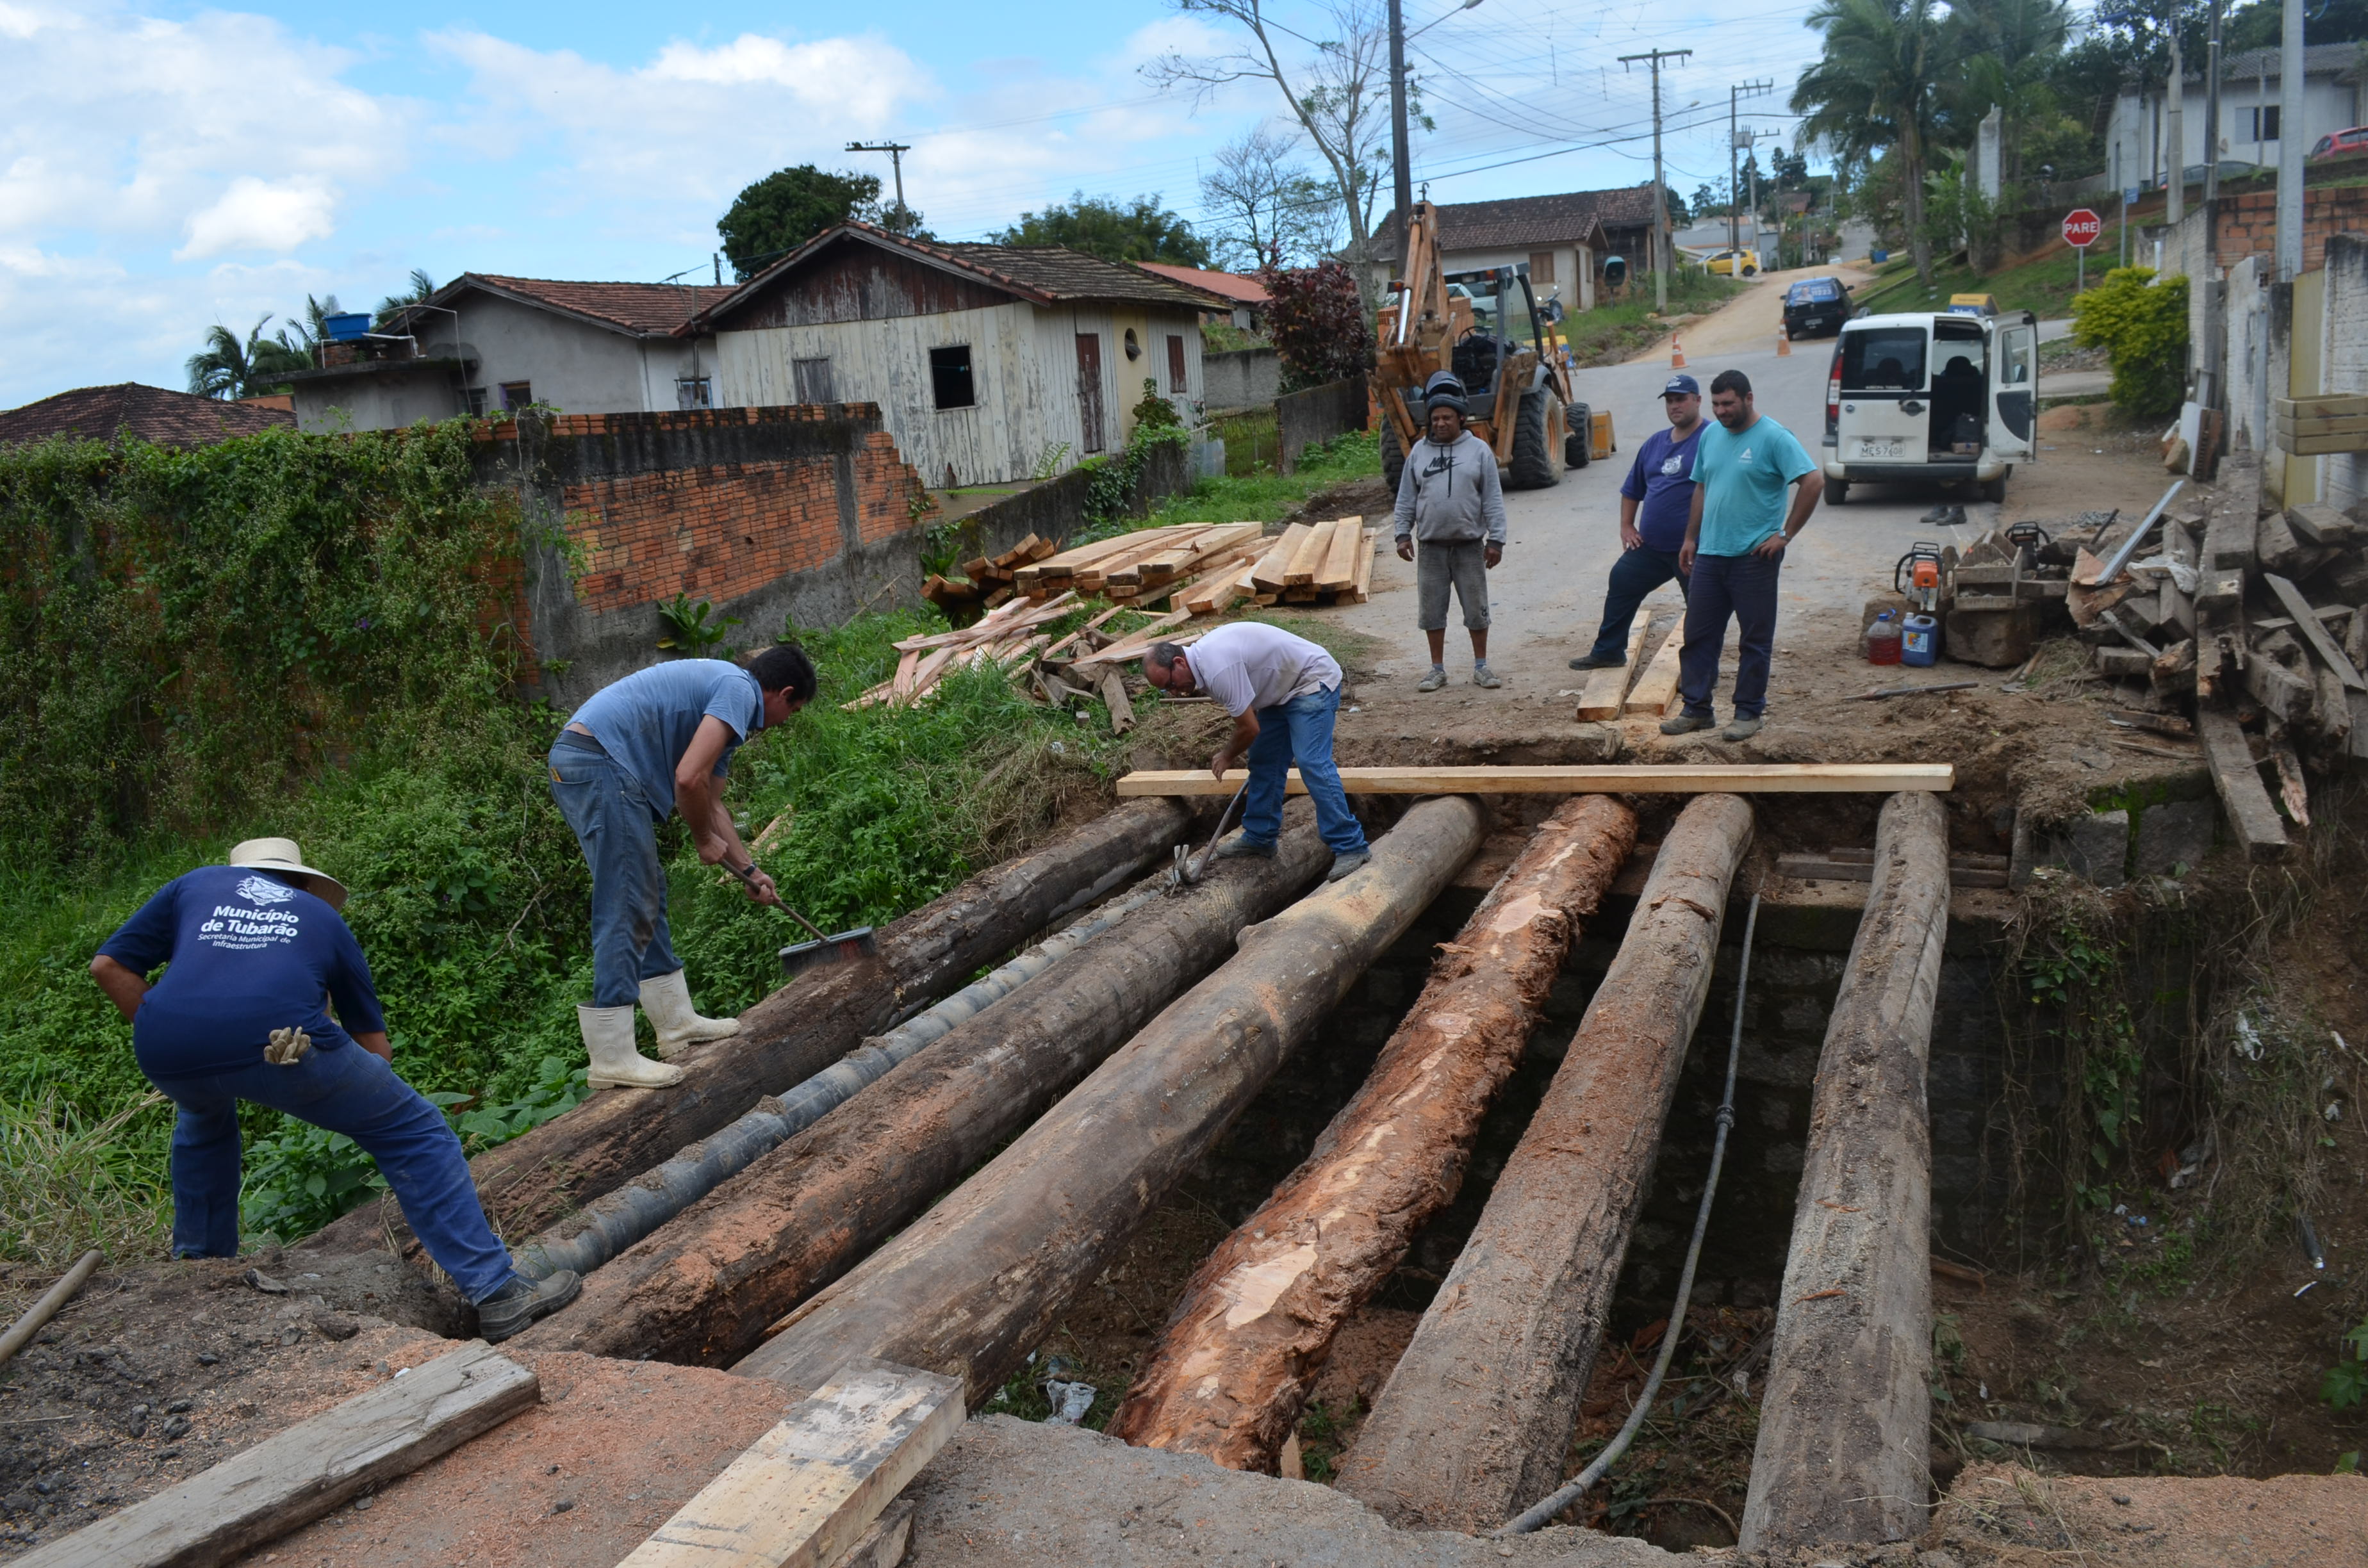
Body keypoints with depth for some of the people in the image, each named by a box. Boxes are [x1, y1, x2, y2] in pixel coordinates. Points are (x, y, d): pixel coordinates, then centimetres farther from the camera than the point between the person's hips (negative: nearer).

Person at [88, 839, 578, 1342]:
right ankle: (496, 1293, 1)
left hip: (166, 1055, 3)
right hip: (280, 1047, -3)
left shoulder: (194, 885, 33)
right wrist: (371, 1105, 50)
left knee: (205, 1120, 40)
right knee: (415, 1134, 9)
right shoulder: (323, 916, 31)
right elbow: (374, 1043, 35)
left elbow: (108, 966, 21)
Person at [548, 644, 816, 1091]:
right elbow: (689, 779, -17)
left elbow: (711, 804, 35)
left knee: (648, 897, 17)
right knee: (626, 911, -9)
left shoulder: (722, 708, 26)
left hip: (575, 761, 11)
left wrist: (749, 870, 38)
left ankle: (677, 1021, 26)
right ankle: (612, 1058, -7)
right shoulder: (739, 690, -6)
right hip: (600, 759, -11)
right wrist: (705, 839, 0)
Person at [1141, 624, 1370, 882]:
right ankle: (1259, 837, 21)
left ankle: (1351, 848, -18)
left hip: (1313, 683, -10)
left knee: (1312, 763, -19)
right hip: (1284, 688, 10)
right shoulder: (1202, 657, 2)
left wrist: (1227, 757, -2)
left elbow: (1249, 728, -21)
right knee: (1263, 761, 11)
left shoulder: (1218, 668, -30)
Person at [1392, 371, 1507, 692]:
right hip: (1431, 547, 2)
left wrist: (1496, 539, -5)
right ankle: (1438, 670, 16)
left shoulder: (1479, 450, 0)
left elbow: (1493, 499, 0)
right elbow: (1406, 498, 10)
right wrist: (1403, 534, 2)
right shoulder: (1419, 452, 6)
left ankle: (1481, 667, 17)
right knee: (1432, 610, 5)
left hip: (1470, 545, -2)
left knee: (1477, 608, 5)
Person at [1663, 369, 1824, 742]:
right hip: (1709, 555, 6)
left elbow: (1813, 482, -16)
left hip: (1754, 557, -6)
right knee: (1697, 635, 8)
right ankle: (1696, 709, 17)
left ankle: (1748, 713, 12)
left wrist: (1785, 534, -15)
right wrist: (1690, 539, 16)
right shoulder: (1710, 436, 11)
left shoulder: (1774, 438, -10)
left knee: (1755, 639, 4)